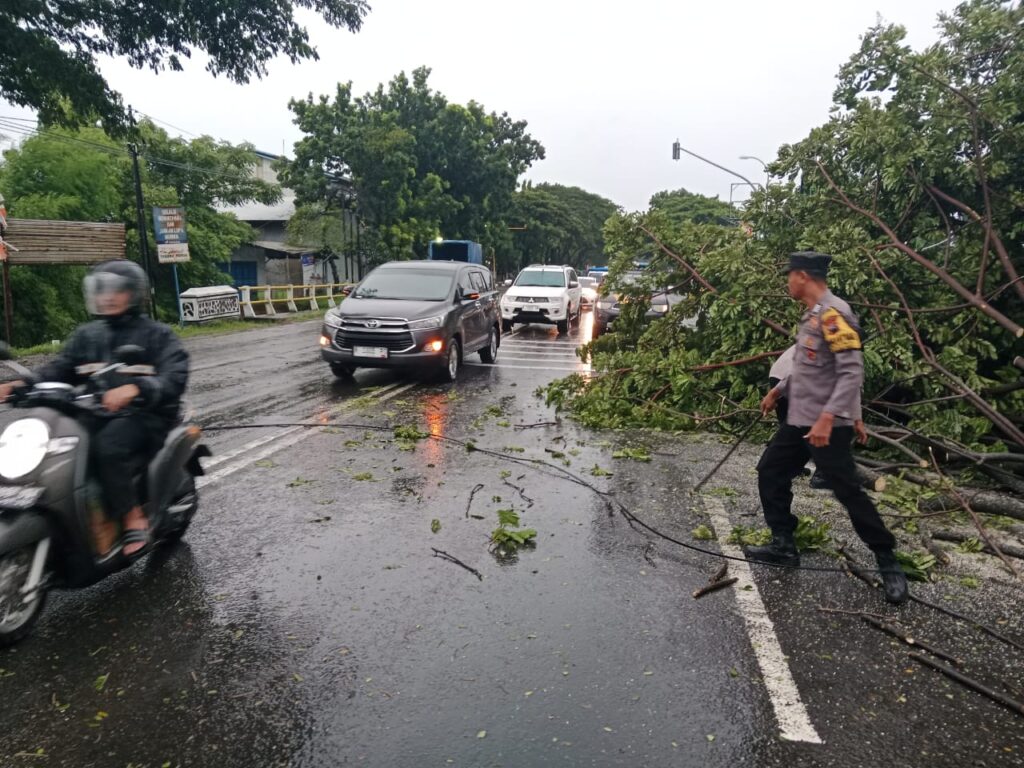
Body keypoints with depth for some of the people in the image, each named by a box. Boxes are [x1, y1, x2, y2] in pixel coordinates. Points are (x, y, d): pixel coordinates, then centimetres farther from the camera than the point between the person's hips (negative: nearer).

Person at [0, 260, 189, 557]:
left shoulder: (156, 335, 0)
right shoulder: (86, 335, 19)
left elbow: (175, 377, -16)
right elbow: (59, 369, 9)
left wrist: (134, 389, -35)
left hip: (143, 415, -6)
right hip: (94, 415, 6)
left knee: (105, 447, -34)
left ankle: (133, 516, -15)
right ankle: (98, 519, -14)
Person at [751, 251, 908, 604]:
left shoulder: (833, 313, -18)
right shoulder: (813, 314, 12)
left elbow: (852, 371, -25)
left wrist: (828, 417, -31)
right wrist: (778, 390, 28)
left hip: (827, 425, -10)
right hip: (799, 420, 10)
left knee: (848, 492, -3)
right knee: (770, 473, 12)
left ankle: (888, 563, 14)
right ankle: (783, 545, 22)